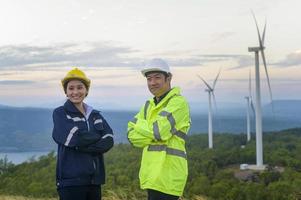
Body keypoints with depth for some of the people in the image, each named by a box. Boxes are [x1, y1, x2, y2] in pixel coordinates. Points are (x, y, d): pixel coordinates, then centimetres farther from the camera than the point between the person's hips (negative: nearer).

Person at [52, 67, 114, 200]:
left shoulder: (95, 115, 14)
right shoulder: (60, 113, 0)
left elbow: (109, 140, -1)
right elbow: (73, 139, -16)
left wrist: (83, 145, -14)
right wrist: (97, 136, -2)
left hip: (94, 179, 5)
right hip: (71, 180, -5)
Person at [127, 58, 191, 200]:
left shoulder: (178, 102, -8)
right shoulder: (149, 105, 16)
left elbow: (159, 131, -18)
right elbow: (132, 136, 9)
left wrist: (139, 124, -1)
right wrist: (151, 131, -9)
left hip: (167, 176, -8)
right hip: (152, 174, 8)